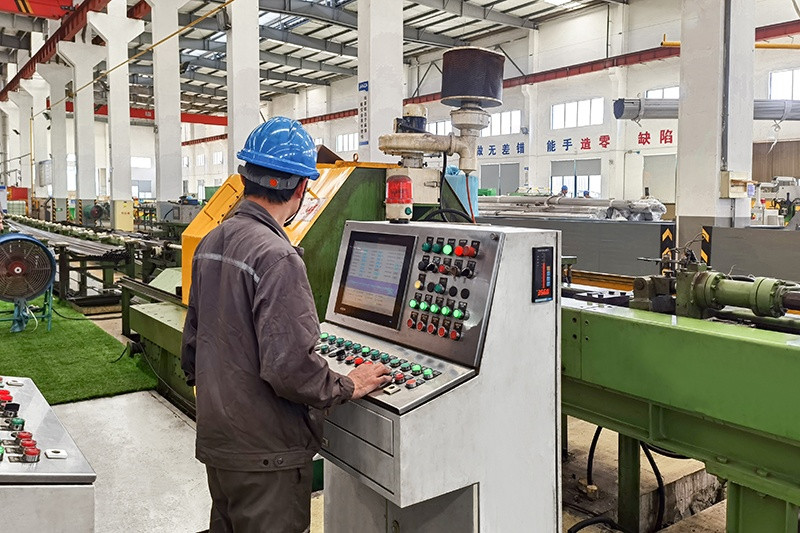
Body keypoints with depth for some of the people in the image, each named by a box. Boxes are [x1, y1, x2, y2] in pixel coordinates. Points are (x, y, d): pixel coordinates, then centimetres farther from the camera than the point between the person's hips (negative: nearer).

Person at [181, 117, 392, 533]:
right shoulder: (277, 257, -24)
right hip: (265, 454, -8)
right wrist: (348, 387, -13)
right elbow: (289, 366, -28)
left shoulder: (210, 243, 5)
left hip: (215, 438, 9)